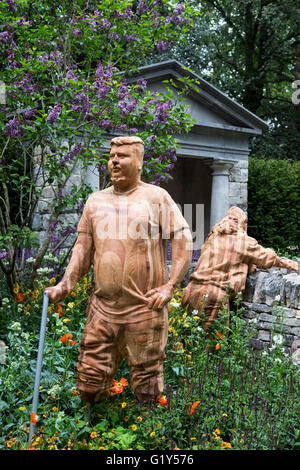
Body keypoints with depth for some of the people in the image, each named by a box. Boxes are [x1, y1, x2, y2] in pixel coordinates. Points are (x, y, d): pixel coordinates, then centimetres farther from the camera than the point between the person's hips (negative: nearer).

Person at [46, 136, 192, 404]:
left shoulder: (156, 197, 1)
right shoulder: (96, 201, 13)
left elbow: (183, 239, -2)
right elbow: (83, 247, 14)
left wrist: (170, 285, -11)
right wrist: (66, 284, 1)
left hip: (145, 307, -3)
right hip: (103, 307, 4)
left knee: (146, 390, 6)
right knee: (90, 385, 6)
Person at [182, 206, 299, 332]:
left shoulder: (213, 237, 17)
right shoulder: (244, 241, 3)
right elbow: (266, 257, 17)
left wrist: (250, 266, 29)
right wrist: (287, 263, 33)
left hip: (195, 288, 5)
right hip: (216, 294, -5)